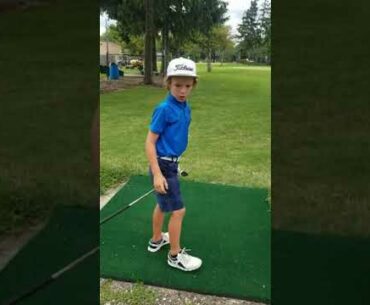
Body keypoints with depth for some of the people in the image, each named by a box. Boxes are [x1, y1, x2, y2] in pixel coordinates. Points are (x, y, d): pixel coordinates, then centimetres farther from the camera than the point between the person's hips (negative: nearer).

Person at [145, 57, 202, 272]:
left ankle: (157, 240, 43)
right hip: (163, 165, -8)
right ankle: (175, 255, 18)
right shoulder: (164, 109, -21)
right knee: (178, 210, 1)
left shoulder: (185, 107, 2)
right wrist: (157, 174, -23)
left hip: (172, 163, 8)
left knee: (163, 204, 23)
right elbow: (150, 143, -19)